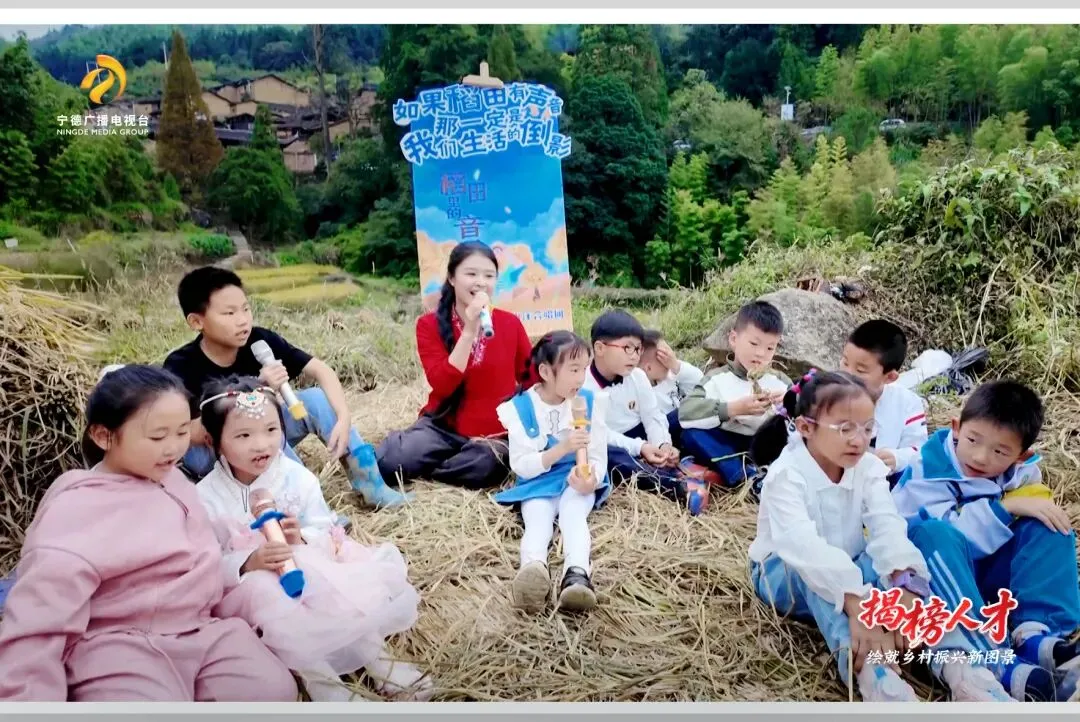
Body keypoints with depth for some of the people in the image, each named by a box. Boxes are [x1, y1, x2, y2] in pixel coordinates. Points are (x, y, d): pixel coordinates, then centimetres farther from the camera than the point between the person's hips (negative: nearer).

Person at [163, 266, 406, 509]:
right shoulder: (180, 366, -23)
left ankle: (371, 486, -15)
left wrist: (343, 419, -30)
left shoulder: (259, 340, -16)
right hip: (207, 456, -4)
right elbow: (195, 434, -30)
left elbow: (321, 370, -14)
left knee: (317, 399, -17)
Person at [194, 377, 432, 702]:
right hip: (249, 582, -3)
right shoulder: (207, 497, -12)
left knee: (347, 583, -26)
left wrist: (302, 540, -27)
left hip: (307, 567, 3)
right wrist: (248, 563, -32)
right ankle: (317, 678, -26)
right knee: (270, 595, -36)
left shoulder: (297, 477, -5)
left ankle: (375, 655, -8)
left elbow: (325, 531, -3)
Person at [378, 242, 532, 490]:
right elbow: (442, 387, -18)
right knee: (391, 461, -28)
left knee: (484, 467, -34)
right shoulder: (430, 324, -4)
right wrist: (469, 331, -23)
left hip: (494, 434, 1)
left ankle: (416, 469, -6)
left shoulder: (510, 323, 0)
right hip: (443, 426, -1)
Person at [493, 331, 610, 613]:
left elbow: (598, 456, -1)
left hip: (577, 482, 1)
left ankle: (577, 574, -62)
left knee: (573, 514, -32)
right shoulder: (520, 407, -6)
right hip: (538, 484, -1)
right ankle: (534, 569, -66)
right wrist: (563, 447, -24)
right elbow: (521, 466, -10)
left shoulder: (591, 402, 1)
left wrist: (592, 479, -26)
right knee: (537, 519, -33)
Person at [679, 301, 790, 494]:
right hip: (726, 448, -2)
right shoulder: (718, 378, -1)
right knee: (691, 433, -27)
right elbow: (686, 411, -20)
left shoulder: (780, 382, 9)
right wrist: (733, 408, -27)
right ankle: (748, 477, -35)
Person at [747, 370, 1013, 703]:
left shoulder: (869, 468, -9)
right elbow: (802, 544, -42)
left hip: (849, 567, 4)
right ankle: (870, 670, -55)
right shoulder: (786, 475, -26)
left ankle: (954, 664, -37)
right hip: (784, 575, -4)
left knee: (886, 560, -27)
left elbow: (888, 528, -26)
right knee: (816, 572, -38)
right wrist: (856, 605, -55)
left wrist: (905, 588, -45)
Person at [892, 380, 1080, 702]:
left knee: (1049, 526, -13)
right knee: (933, 534, -37)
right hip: (937, 577, -5)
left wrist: (1030, 505, -17)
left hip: (991, 575, 5)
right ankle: (994, 660, -46)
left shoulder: (1022, 473, 0)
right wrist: (1003, 507, -29)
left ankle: (1035, 633, -28)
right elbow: (937, 535, -27)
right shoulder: (927, 471, -18)